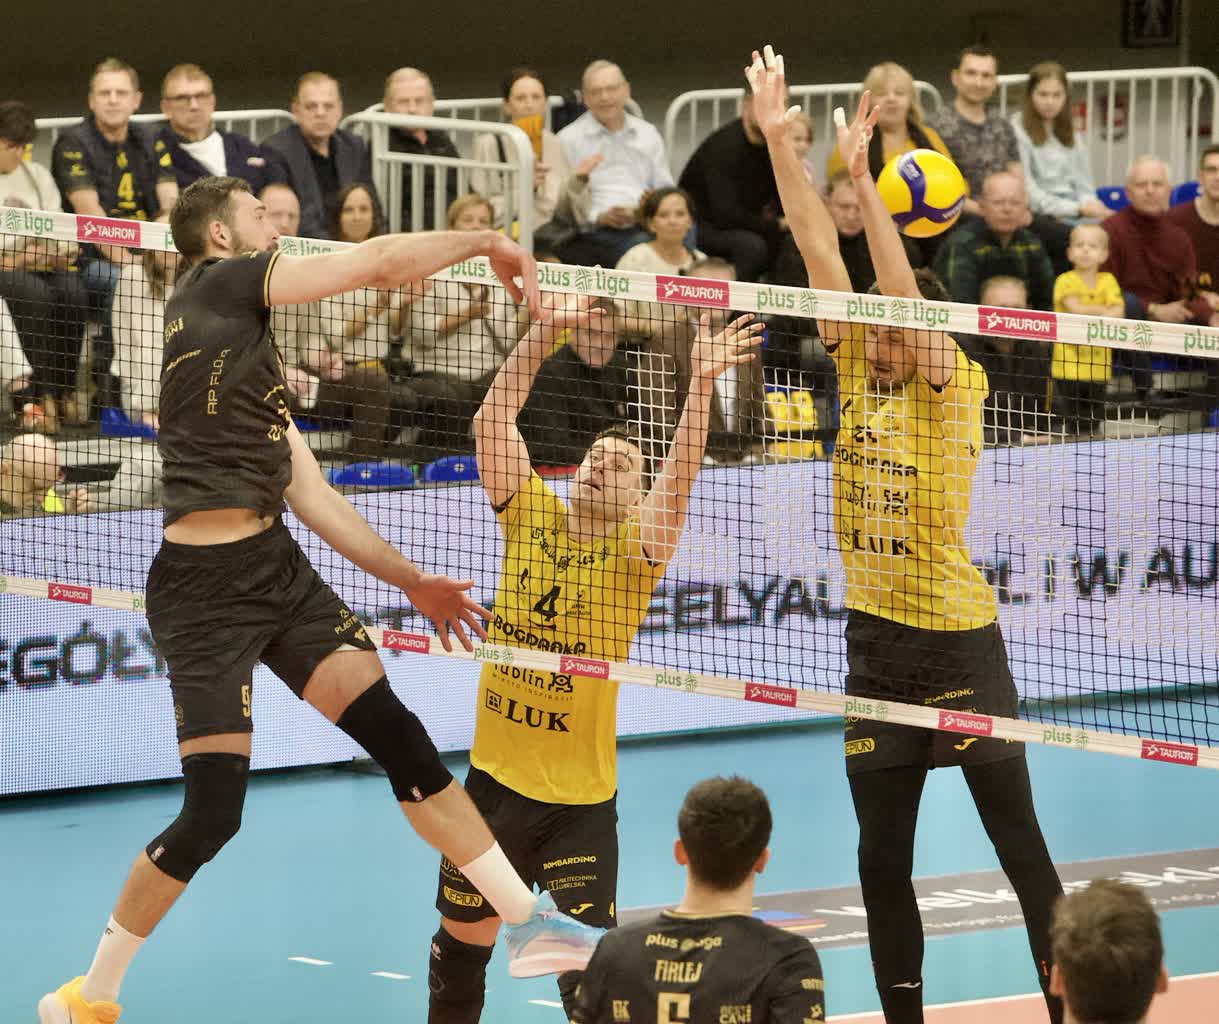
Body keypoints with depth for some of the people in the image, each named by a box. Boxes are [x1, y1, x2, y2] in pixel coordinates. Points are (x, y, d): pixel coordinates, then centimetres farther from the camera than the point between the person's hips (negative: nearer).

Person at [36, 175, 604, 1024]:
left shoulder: (251, 349, 22)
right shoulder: (218, 283, -3)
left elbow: (311, 495, 21)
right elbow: (381, 262, -7)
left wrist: (411, 580, 19)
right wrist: (488, 243, 6)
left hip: (277, 570, 9)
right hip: (206, 582, -9)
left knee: (397, 733, -1)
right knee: (214, 811, -8)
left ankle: (530, 921, 4)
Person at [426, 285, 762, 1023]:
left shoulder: (634, 549, -7)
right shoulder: (530, 518, 1)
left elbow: (681, 474, -23)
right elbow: (494, 417, -6)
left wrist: (703, 383, -36)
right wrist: (545, 332, -16)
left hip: (580, 800, -4)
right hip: (494, 778, 4)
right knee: (461, 945, 16)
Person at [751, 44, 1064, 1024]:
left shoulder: (958, 389, -9)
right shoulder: (861, 379, 4)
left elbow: (908, 297, -24)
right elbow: (823, 256, 0)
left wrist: (862, 180, -30)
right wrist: (778, 140, -4)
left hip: (960, 638, -6)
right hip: (876, 639, 6)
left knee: (1019, 842, 0)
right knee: (882, 858, 8)